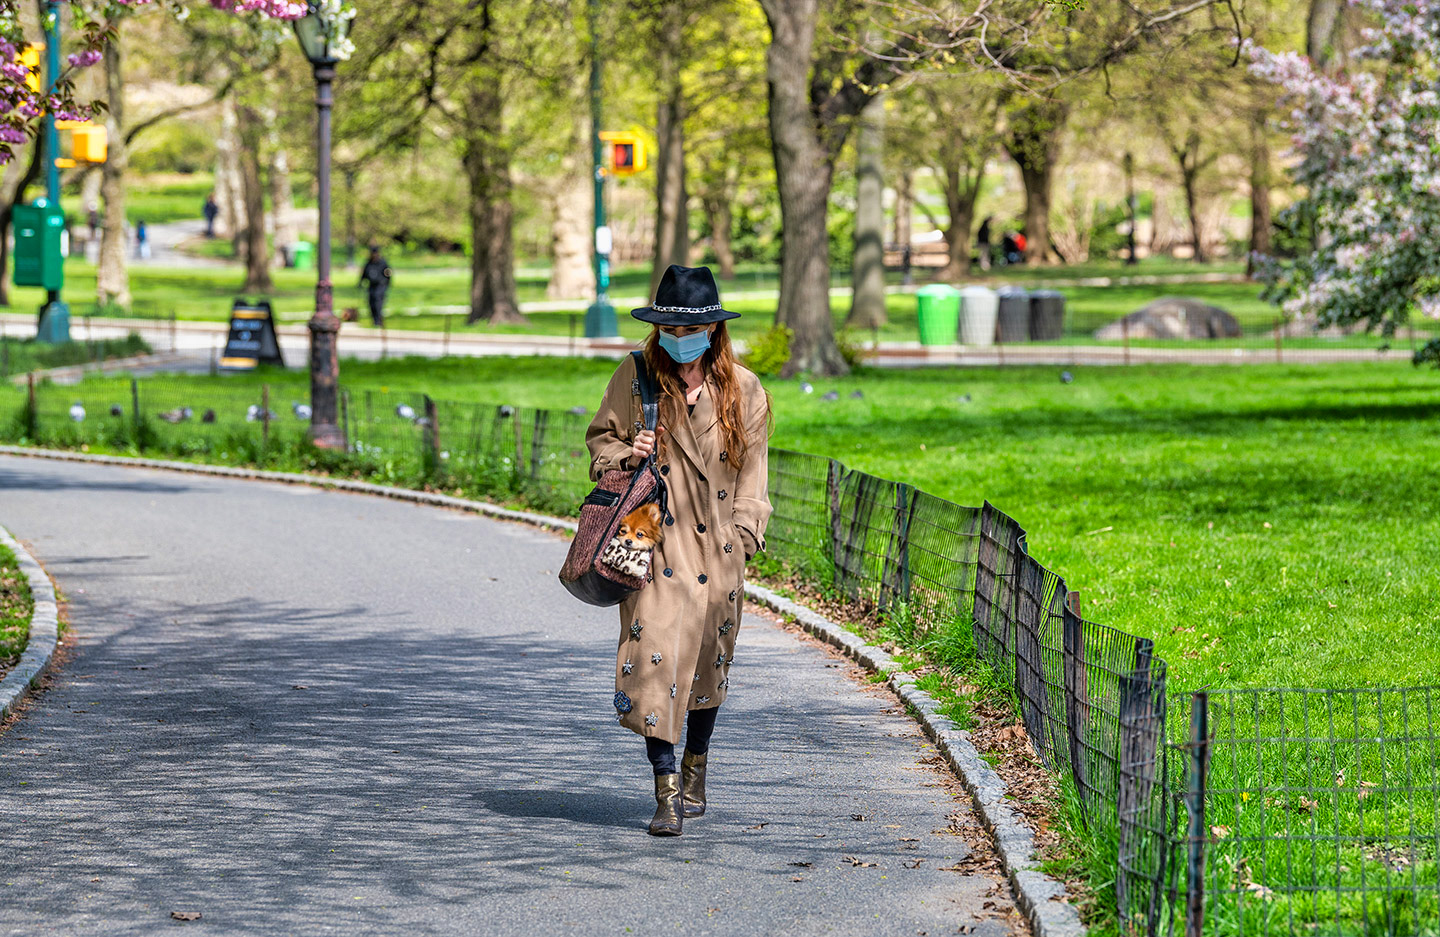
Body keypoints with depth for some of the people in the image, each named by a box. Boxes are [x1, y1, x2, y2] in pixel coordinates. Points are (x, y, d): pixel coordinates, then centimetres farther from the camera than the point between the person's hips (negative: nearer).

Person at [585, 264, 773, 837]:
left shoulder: (742, 390, 4)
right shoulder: (636, 377, 1)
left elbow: (752, 469, 9)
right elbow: (601, 439, 10)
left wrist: (743, 533, 1)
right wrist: (627, 456, -12)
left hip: (717, 545, 2)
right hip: (655, 539, -2)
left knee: (708, 660, 12)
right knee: (654, 654, -14)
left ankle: (695, 774, 34)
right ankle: (667, 794, -14)